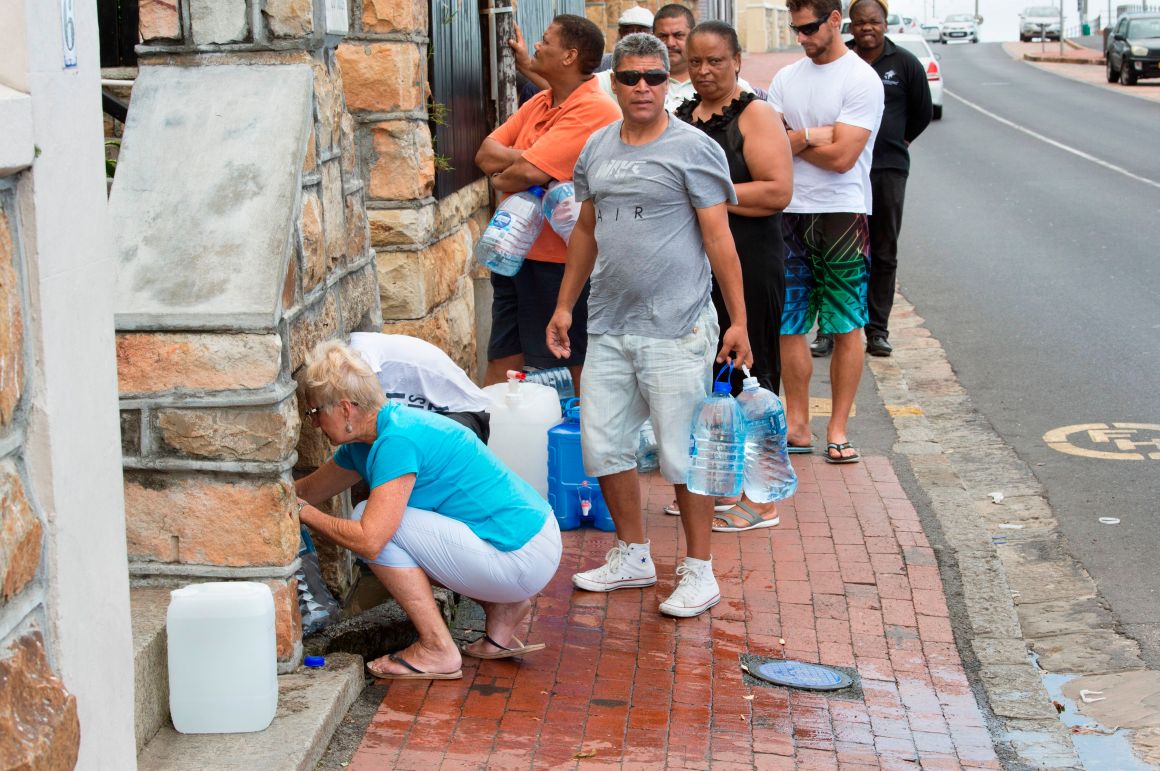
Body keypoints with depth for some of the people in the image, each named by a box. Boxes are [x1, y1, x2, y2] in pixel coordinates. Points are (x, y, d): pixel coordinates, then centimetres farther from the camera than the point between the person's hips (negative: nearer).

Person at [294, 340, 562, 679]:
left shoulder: (397, 440, -20)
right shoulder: (365, 441, 9)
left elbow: (368, 542, -26)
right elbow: (306, 491, 23)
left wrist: (305, 514, -11)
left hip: (522, 559, -10)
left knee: (378, 526, -13)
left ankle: (437, 650, -6)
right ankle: (503, 609, 16)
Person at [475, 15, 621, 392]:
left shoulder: (594, 111, -18)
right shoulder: (539, 103, 12)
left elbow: (528, 173, -25)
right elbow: (486, 152, 7)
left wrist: (501, 177, -4)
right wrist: (522, 159, -13)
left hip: (558, 262, -8)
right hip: (515, 254, 8)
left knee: (574, 369, 4)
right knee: (501, 363, 14)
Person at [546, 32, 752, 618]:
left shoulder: (694, 149, -6)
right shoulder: (597, 148, 11)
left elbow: (718, 239, -7)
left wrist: (738, 321, -10)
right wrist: (564, 305, 18)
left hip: (675, 329, -6)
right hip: (608, 327, 6)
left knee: (682, 453, 0)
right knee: (602, 445, 11)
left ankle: (699, 571, 14)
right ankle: (633, 556, 28)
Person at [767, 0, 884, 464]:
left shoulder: (862, 80, -7)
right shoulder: (787, 78, 10)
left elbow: (841, 156, -15)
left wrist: (790, 140, -3)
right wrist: (809, 137, -13)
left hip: (842, 214, -5)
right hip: (791, 213, 5)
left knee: (845, 328, 2)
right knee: (788, 325, 5)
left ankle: (837, 430, 10)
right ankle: (796, 426, 14)